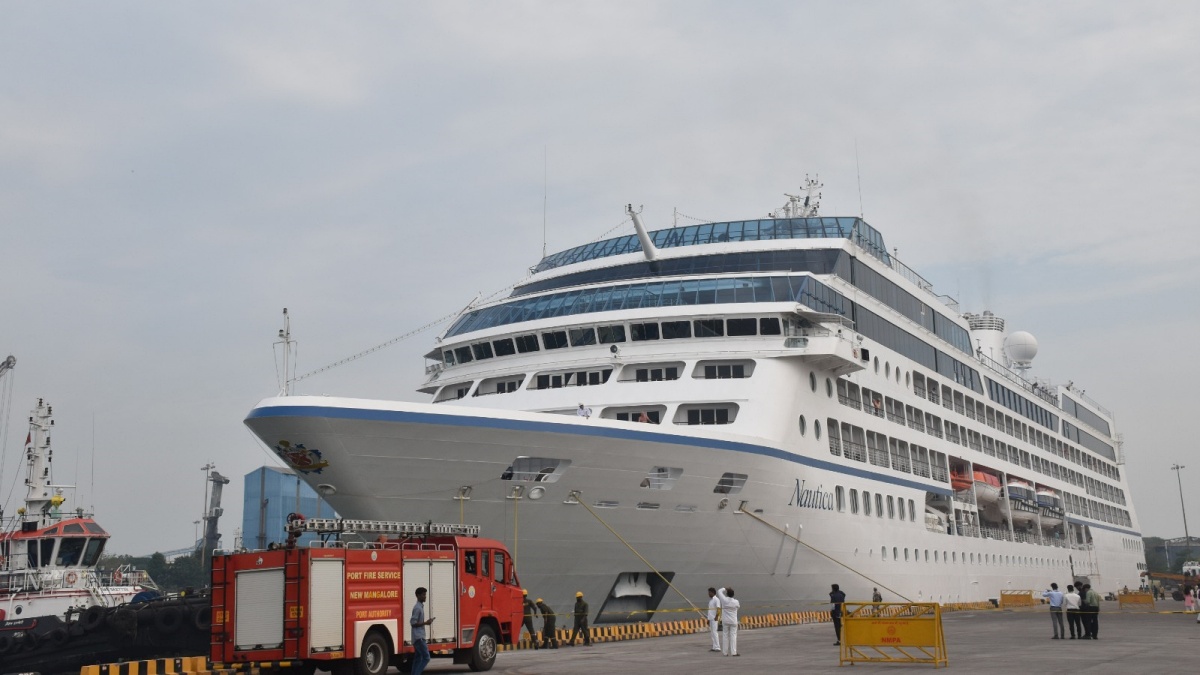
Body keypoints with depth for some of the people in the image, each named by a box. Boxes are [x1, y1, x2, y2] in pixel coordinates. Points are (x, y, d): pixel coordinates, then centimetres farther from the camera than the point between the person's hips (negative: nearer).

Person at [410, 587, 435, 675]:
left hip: (419, 637, 10)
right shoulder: (417, 608, -14)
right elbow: (413, 623, -19)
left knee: (418, 658, 9)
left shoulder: (420, 606, 16)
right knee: (426, 657, -12)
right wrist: (426, 623, -20)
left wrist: (427, 621, 11)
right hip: (419, 637, -10)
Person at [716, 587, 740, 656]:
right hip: (733, 621, -2)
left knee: (726, 636, 9)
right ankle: (733, 652, -8)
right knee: (733, 636, -1)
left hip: (725, 621, 2)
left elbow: (719, 591, 6)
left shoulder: (724, 600, -10)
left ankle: (725, 652, 10)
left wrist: (725, 589, 20)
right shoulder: (736, 602, -10)